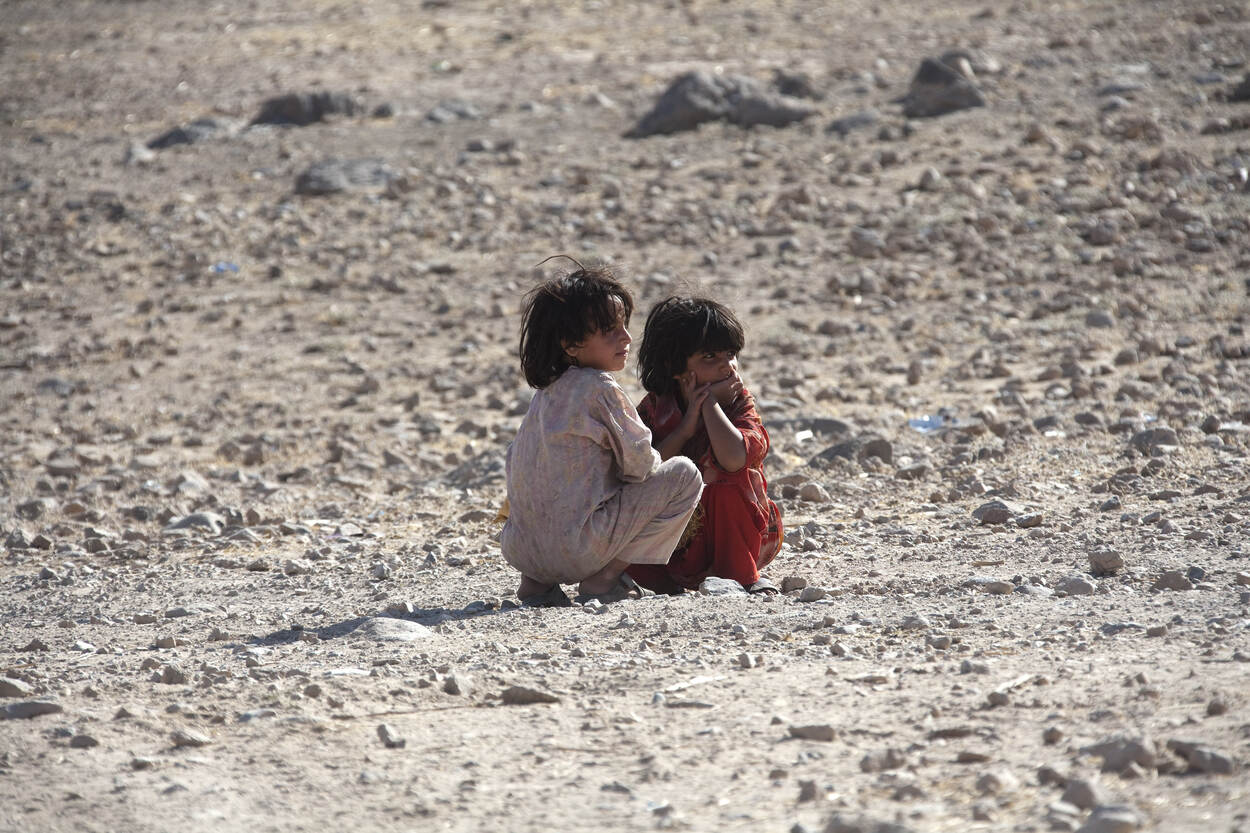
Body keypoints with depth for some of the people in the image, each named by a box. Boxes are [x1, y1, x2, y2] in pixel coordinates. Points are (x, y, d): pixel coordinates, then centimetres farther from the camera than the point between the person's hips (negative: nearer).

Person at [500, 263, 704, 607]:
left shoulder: (546, 392, 14)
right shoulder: (600, 389, -10)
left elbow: (514, 459, 22)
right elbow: (639, 464, -7)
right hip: (577, 550, -8)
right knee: (684, 474, 0)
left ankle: (537, 582, 15)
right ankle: (603, 579, -3)